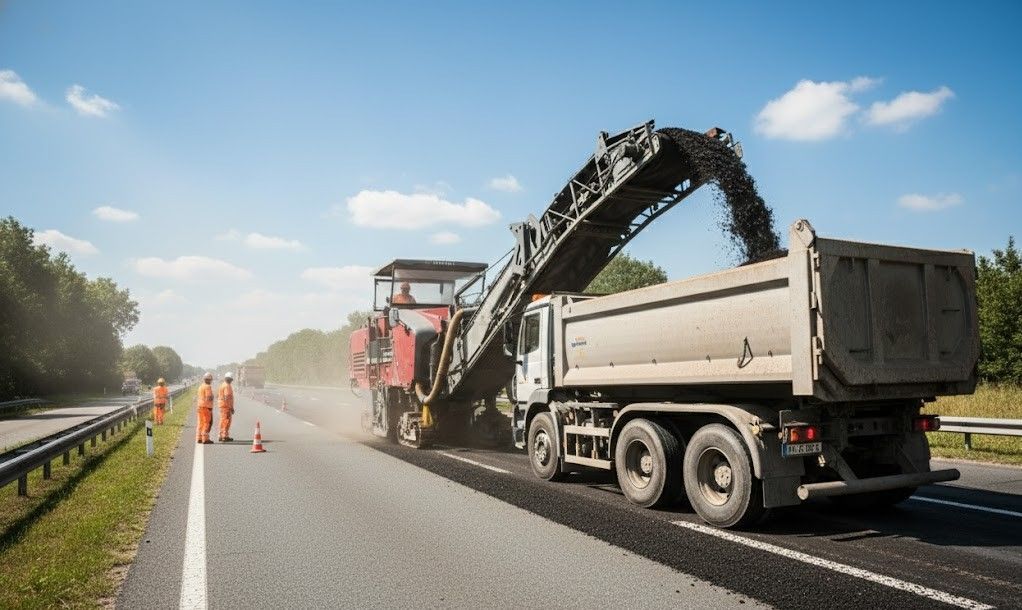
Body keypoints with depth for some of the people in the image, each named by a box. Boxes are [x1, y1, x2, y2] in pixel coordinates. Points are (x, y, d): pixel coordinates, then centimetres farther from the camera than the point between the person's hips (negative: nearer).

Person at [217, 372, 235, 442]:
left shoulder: (222, 385, 14)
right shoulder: (227, 386, -16)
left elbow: (217, 396, 20)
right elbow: (227, 397, -23)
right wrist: (231, 407, -21)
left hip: (222, 405, 10)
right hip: (226, 406, -10)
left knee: (223, 421, 15)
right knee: (227, 421, -6)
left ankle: (221, 436, 21)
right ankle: (225, 437, -6)